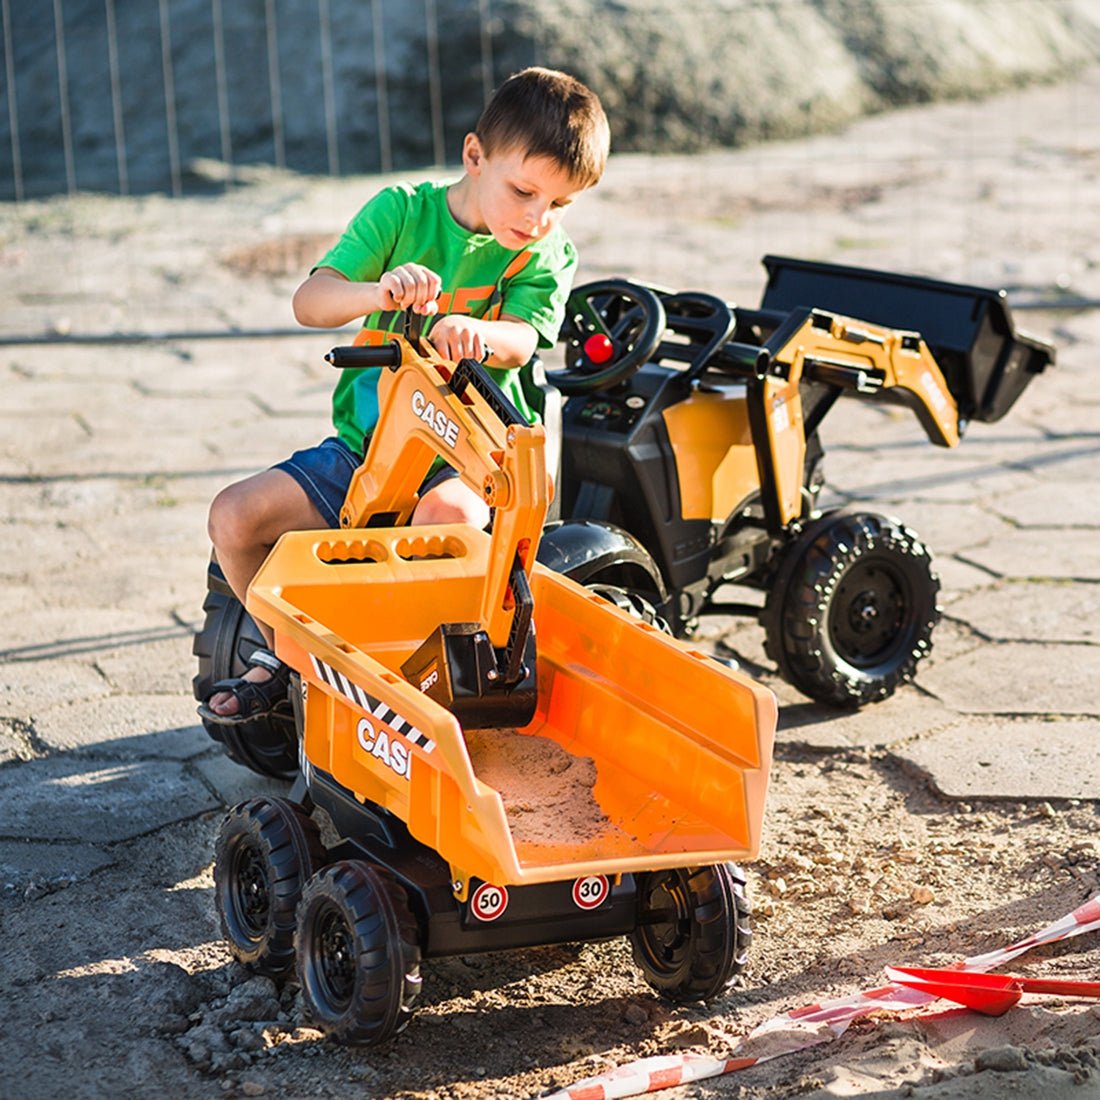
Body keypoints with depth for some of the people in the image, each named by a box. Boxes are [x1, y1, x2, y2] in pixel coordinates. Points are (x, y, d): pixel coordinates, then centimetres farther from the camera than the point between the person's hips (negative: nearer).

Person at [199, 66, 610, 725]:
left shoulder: (549, 254, -1)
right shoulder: (402, 211, -3)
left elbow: (520, 340, -19)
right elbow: (309, 302, -14)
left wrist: (472, 333, -43)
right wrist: (379, 291, -36)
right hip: (365, 447, 3)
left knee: (447, 511, -38)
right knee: (235, 517, -12)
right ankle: (285, 654, 12)